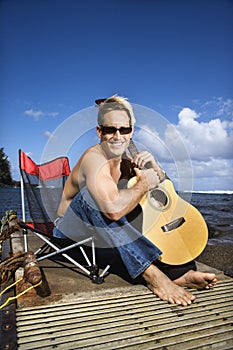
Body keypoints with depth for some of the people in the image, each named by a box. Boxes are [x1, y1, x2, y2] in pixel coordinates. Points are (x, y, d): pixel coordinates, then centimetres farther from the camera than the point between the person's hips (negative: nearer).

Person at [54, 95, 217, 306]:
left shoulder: (126, 160, 0)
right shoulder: (94, 158, -24)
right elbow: (114, 208, -43)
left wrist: (153, 165, -15)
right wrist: (144, 184, -26)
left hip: (106, 232, 7)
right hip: (72, 233, -7)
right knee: (94, 193, -36)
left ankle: (179, 271, -17)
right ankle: (152, 275, -35)